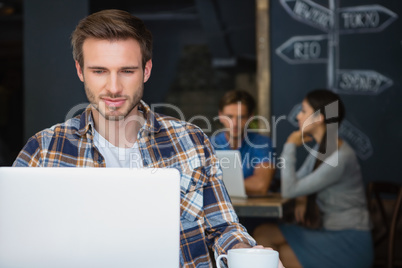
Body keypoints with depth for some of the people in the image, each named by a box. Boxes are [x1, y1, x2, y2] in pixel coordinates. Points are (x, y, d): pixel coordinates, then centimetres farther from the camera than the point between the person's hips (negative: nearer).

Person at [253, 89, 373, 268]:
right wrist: (302, 201, -6)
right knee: (262, 234, -5)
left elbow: (289, 190, -22)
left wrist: (290, 146, -13)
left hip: (350, 243, -8)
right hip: (328, 231, 8)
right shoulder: (320, 148, 7)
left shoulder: (340, 157, -22)